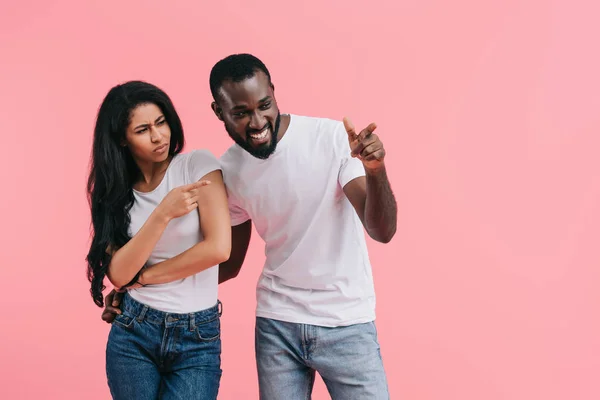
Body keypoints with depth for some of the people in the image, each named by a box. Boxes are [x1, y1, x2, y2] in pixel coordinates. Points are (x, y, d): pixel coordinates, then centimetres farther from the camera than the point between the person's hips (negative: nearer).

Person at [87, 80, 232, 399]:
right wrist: (163, 213, -20)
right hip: (132, 334, 3)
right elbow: (118, 274, -8)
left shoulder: (198, 165, -7)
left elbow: (219, 248, -17)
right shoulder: (117, 191, 3)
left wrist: (144, 276, -7)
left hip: (197, 338, -3)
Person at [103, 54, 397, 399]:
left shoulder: (333, 137, -13)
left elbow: (383, 231, -18)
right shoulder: (228, 171, -1)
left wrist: (375, 170, -37)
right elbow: (228, 263, 11)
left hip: (346, 325, -2)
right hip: (277, 324, 3)